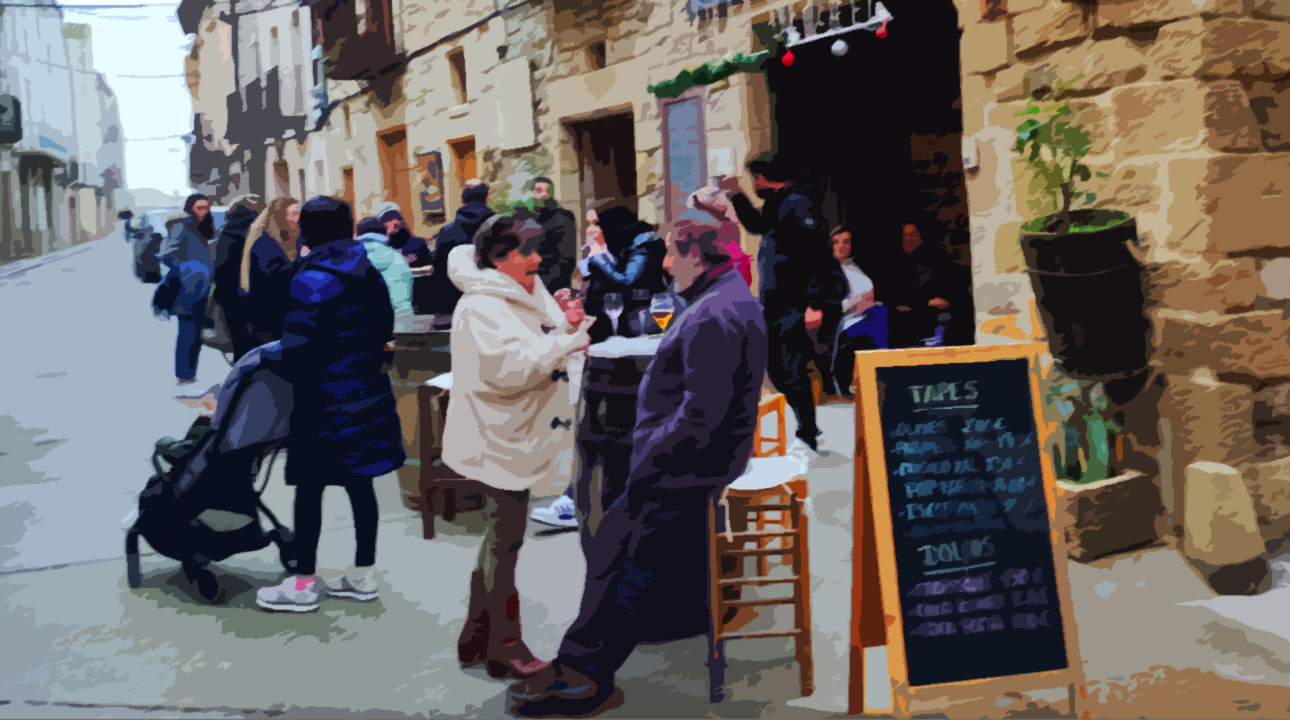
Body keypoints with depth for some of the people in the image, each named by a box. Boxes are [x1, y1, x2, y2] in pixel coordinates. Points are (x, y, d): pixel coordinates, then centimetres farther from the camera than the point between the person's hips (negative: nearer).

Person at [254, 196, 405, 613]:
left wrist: (265, 357, 0)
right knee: (360, 484, 13)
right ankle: (363, 575, 22)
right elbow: (385, 332, 15)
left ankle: (303, 584, 13)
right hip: (367, 397, 7)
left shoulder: (309, 282, -17)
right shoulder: (369, 274, 5)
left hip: (325, 403, -7)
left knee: (310, 489, 4)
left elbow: (296, 354, -19)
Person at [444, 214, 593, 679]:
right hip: (498, 443, -10)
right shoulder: (481, 307, -17)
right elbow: (511, 365, -30)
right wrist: (567, 341, -23)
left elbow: (541, 357, 19)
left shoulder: (526, 297, 13)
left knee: (501, 538, 16)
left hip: (519, 439, 10)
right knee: (504, 540, -2)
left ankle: (476, 641, 28)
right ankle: (504, 649, 10)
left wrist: (566, 325, 0)